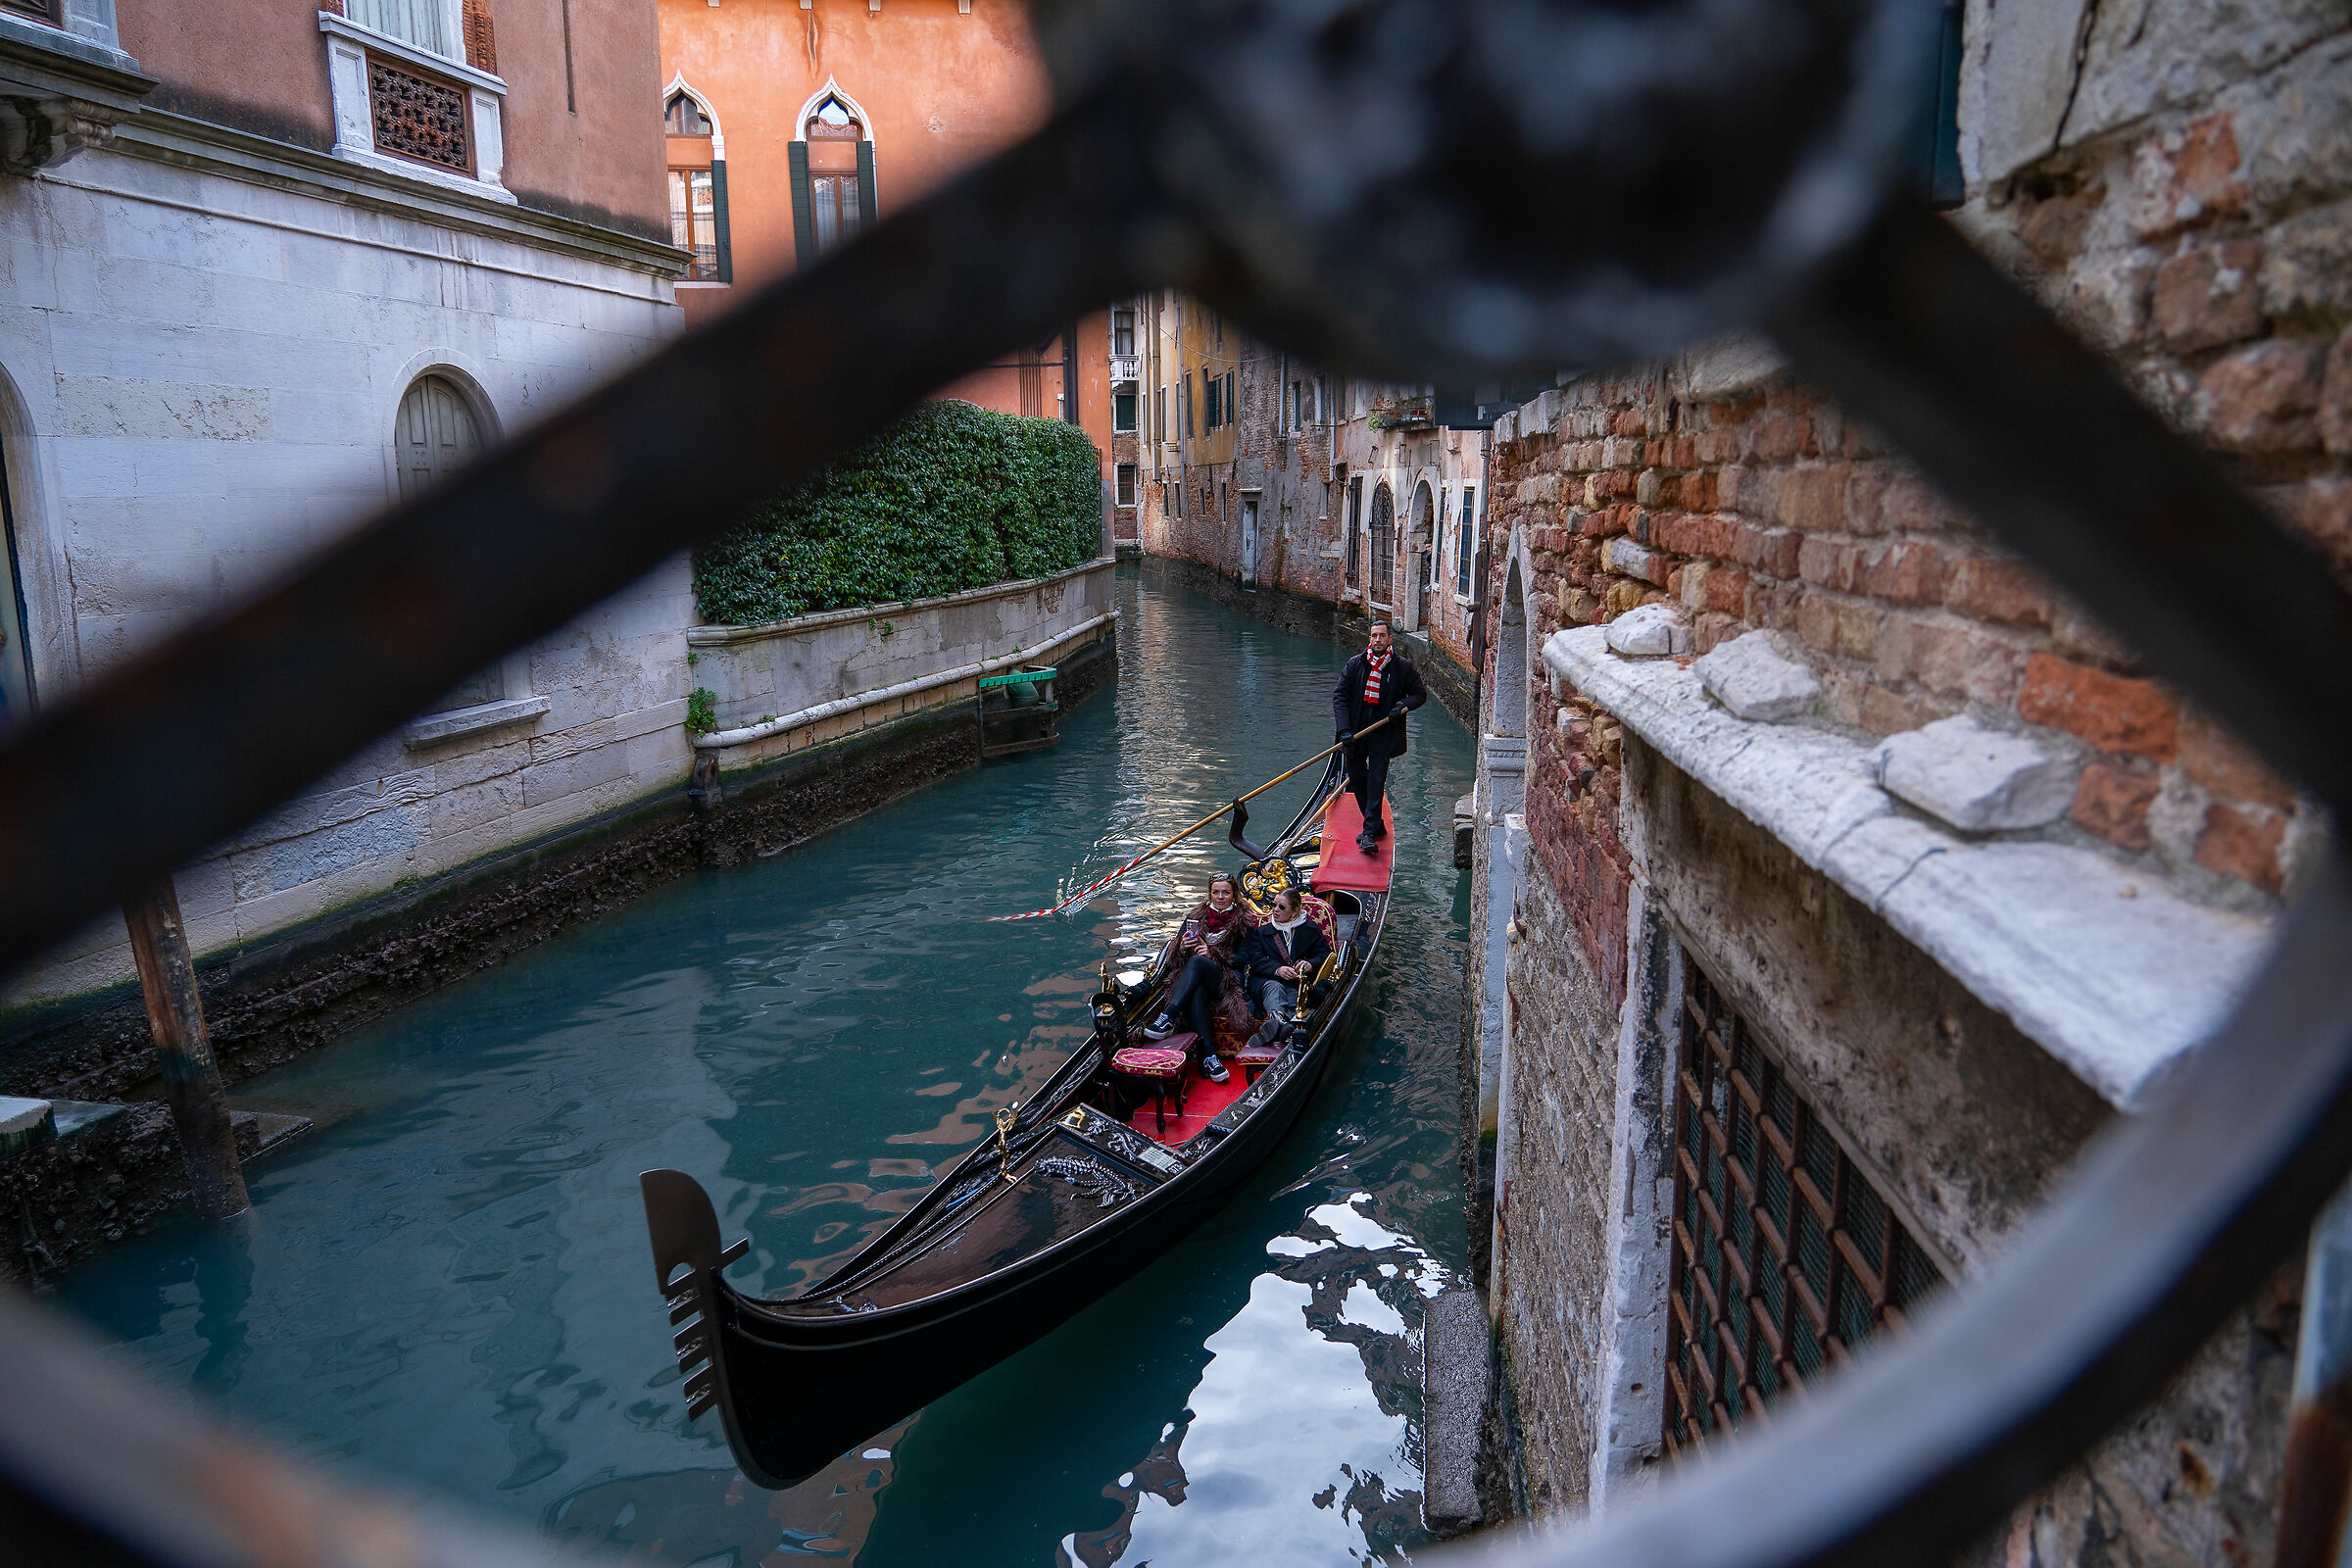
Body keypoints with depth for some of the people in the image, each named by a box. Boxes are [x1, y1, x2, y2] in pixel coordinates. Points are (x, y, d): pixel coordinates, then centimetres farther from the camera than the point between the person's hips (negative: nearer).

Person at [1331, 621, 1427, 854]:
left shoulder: (1402, 666, 0)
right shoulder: (1355, 664, 2)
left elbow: (1420, 693, 11)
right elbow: (1339, 696, 1)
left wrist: (1404, 704, -12)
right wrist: (1344, 729, -10)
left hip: (1383, 733, -3)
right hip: (1355, 731, 3)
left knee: (1376, 782, -11)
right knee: (1357, 779, 8)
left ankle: (1370, 833, -10)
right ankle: (1377, 826, 24)